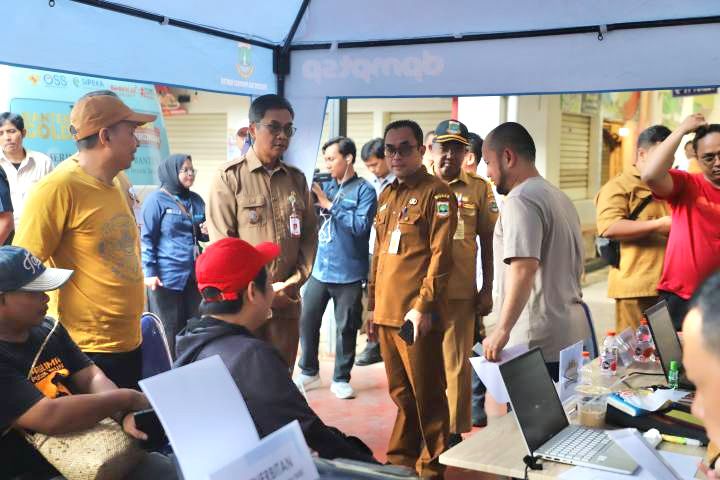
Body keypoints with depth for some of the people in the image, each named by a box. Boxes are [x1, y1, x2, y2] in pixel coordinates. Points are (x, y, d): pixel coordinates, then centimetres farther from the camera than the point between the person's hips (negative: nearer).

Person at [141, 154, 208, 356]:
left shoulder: (196, 200, 12)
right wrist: (150, 273, -13)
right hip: (166, 276, -6)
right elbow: (146, 239, -7)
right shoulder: (156, 200, -6)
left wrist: (206, 232, 0)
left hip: (194, 274, 6)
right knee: (169, 331, 3)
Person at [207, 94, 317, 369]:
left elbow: (309, 235, 11)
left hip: (287, 300, 5)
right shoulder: (229, 177, -5)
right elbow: (222, 243, -10)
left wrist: (296, 280, -3)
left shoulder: (297, 179, 11)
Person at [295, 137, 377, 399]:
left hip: (349, 273, -4)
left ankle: (341, 379, 20)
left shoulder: (364, 190, -6)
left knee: (346, 328, 6)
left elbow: (361, 225, -18)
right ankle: (309, 371, 24)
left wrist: (329, 204, -16)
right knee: (306, 321, 6)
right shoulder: (325, 186, 9)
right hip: (320, 269, 4)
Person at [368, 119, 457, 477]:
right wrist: (372, 305, 19)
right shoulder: (386, 196, 17)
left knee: (426, 394, 3)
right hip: (386, 312, 7)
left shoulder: (436, 192, -6)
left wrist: (423, 305, -19)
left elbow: (440, 254, -14)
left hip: (415, 314, -7)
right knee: (400, 392, 17)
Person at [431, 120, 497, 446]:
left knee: (457, 363, 4)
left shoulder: (479, 188, 3)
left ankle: (455, 430, 16)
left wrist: (487, 289, 6)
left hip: (460, 291, -1)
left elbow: (487, 240, 8)